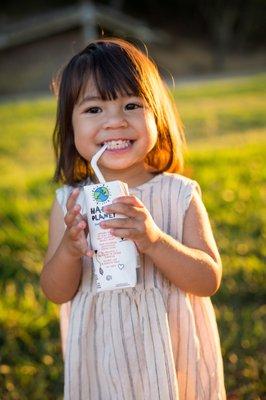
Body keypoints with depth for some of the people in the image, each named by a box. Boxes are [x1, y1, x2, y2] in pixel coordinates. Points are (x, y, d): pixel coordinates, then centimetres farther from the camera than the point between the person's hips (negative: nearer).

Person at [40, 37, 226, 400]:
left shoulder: (180, 194, -12)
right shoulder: (69, 202, -7)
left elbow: (209, 281, -14)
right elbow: (57, 293, -4)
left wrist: (153, 241, -30)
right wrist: (69, 250, -25)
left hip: (171, 355, -1)